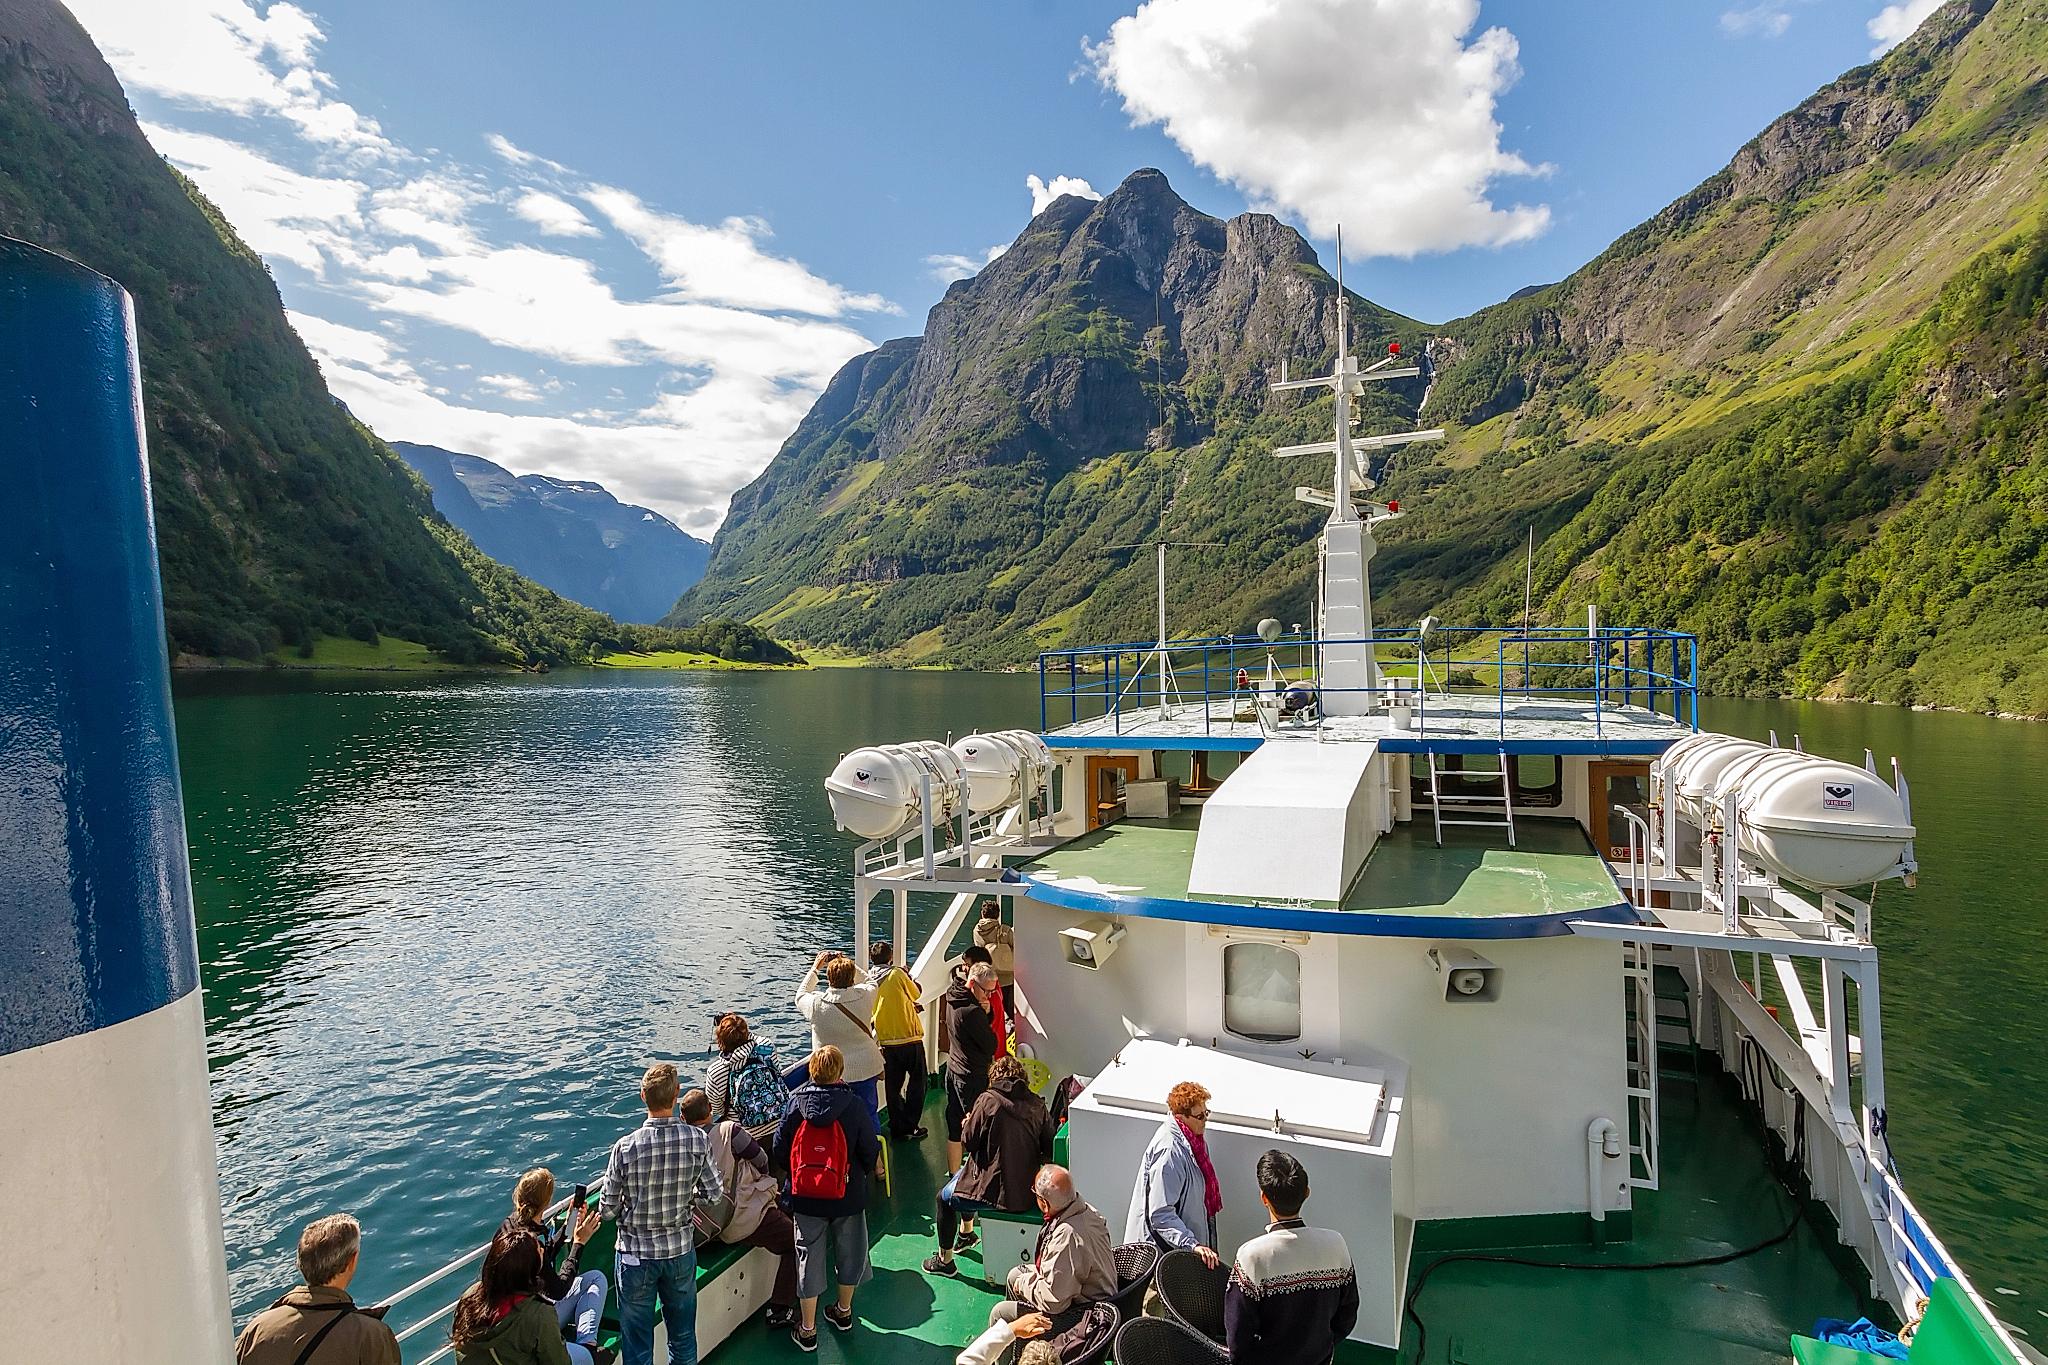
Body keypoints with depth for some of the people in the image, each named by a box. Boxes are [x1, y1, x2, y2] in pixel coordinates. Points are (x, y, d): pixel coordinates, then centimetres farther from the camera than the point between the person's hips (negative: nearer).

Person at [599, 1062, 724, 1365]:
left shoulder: (626, 1147, -23)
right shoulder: (698, 1140, -18)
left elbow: (608, 1209, -13)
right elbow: (714, 1194, -8)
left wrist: (601, 1212, 10)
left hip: (636, 1254, -2)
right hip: (681, 1251, 2)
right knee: (683, 1335, 22)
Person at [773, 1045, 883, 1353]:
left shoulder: (795, 1103, -11)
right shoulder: (854, 1105, -15)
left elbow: (780, 1151, -4)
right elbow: (871, 1153, -9)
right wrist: (861, 1173, 13)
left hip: (805, 1199, 1)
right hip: (848, 1197, 0)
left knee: (809, 1258, 13)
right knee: (849, 1253, 21)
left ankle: (807, 1330, 21)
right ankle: (844, 1312, 39)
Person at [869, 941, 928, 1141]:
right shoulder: (897, 974, -12)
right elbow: (917, 993, 0)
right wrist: (909, 976, 16)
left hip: (886, 1042, 4)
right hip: (910, 1037, -4)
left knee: (893, 1086, 14)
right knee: (916, 1082, 12)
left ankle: (897, 1128, 18)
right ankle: (910, 1127, 11)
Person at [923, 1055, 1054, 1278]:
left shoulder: (988, 1100, -15)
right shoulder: (1037, 1105, -2)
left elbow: (968, 1142, -9)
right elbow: (1049, 1149, 0)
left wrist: (966, 1125, 12)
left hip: (995, 1190, -6)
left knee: (944, 1198, 22)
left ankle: (945, 1261, 30)